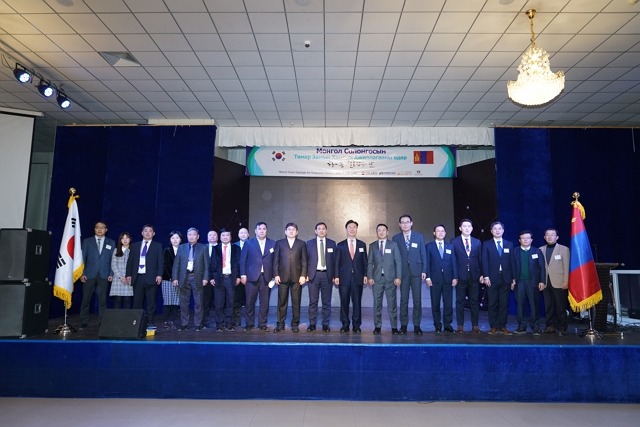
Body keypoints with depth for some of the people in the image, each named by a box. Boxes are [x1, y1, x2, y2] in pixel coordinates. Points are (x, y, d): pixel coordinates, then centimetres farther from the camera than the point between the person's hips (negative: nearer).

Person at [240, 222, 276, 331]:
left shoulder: (272, 244, 8)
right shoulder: (248, 243, 6)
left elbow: (275, 261, 7)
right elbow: (243, 260, 3)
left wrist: (274, 275, 1)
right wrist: (243, 275, -4)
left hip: (266, 277, 1)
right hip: (252, 276, -1)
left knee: (265, 302, 4)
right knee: (250, 302, 3)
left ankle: (262, 324, 14)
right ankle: (249, 324, 15)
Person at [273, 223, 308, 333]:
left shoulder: (302, 244, 10)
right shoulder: (279, 243, 11)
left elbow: (304, 261, 5)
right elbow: (276, 260, 7)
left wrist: (303, 275, -4)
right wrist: (276, 275, -3)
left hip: (297, 277, 0)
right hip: (283, 277, 0)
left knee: (296, 302, 2)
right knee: (282, 302, 3)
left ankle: (295, 324, 11)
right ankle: (280, 324, 10)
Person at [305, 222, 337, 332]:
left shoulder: (332, 243, 7)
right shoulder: (309, 243, 6)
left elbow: (335, 260, 6)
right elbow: (306, 260, 4)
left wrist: (334, 275, 0)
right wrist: (306, 274, -3)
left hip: (327, 275, 1)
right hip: (313, 274, 0)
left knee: (327, 302, 5)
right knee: (313, 301, 3)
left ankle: (326, 324, 14)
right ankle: (312, 324, 13)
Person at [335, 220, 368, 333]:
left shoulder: (362, 245, 10)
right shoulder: (340, 245, 7)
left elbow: (365, 261, 10)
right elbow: (337, 262, 4)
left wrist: (365, 275, 2)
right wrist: (336, 276, -3)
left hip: (358, 277, 1)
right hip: (344, 277, 0)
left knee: (357, 302, 1)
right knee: (344, 302, 2)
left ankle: (356, 325, 10)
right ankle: (345, 325, 11)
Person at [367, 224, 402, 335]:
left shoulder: (393, 244, 6)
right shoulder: (372, 246, 10)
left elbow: (398, 261, 3)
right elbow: (370, 263, 8)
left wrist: (398, 277, -5)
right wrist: (370, 277, -2)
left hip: (391, 278, -1)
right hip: (377, 278, 1)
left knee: (392, 303, 0)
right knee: (377, 303, 3)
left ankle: (394, 327, 8)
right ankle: (377, 327, 11)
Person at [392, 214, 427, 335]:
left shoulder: (419, 237, 8)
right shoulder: (396, 238, 6)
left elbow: (423, 254, 6)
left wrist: (424, 270, -1)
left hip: (416, 271, 0)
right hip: (403, 272, 0)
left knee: (417, 299, 1)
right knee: (404, 300, 2)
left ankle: (417, 326, 9)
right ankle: (403, 325, 10)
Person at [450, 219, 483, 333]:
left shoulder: (477, 242, 11)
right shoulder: (454, 242, 2)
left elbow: (480, 259, 11)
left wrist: (482, 274, 3)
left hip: (474, 276, 2)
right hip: (460, 276, -2)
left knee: (475, 301, 6)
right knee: (460, 302, 3)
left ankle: (475, 325, 14)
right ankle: (460, 326, 10)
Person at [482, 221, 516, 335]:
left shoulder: (509, 244, 12)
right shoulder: (486, 244, 5)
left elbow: (512, 262, 9)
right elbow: (484, 261, -2)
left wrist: (513, 278, 3)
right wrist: (486, 276, -12)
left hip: (506, 278, 2)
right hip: (492, 278, -2)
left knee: (504, 304, 4)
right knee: (493, 304, 2)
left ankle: (502, 327, 12)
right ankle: (493, 327, 9)